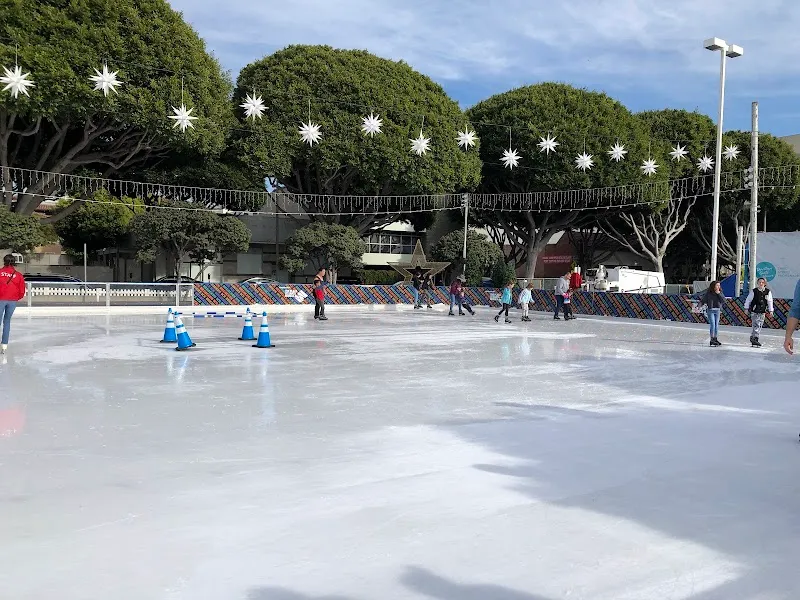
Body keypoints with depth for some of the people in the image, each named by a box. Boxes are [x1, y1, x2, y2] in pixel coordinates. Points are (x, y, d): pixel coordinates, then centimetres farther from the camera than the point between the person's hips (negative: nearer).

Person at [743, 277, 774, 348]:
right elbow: (748, 300, 3)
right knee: (756, 325, -14)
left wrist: (771, 310, 5)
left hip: (762, 312, 4)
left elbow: (770, 302, 8)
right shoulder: (754, 291, -4)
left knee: (760, 326, 7)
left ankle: (753, 338, 15)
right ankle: (754, 339, -16)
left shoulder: (768, 292, 3)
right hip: (754, 311, -4)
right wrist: (746, 308, 3)